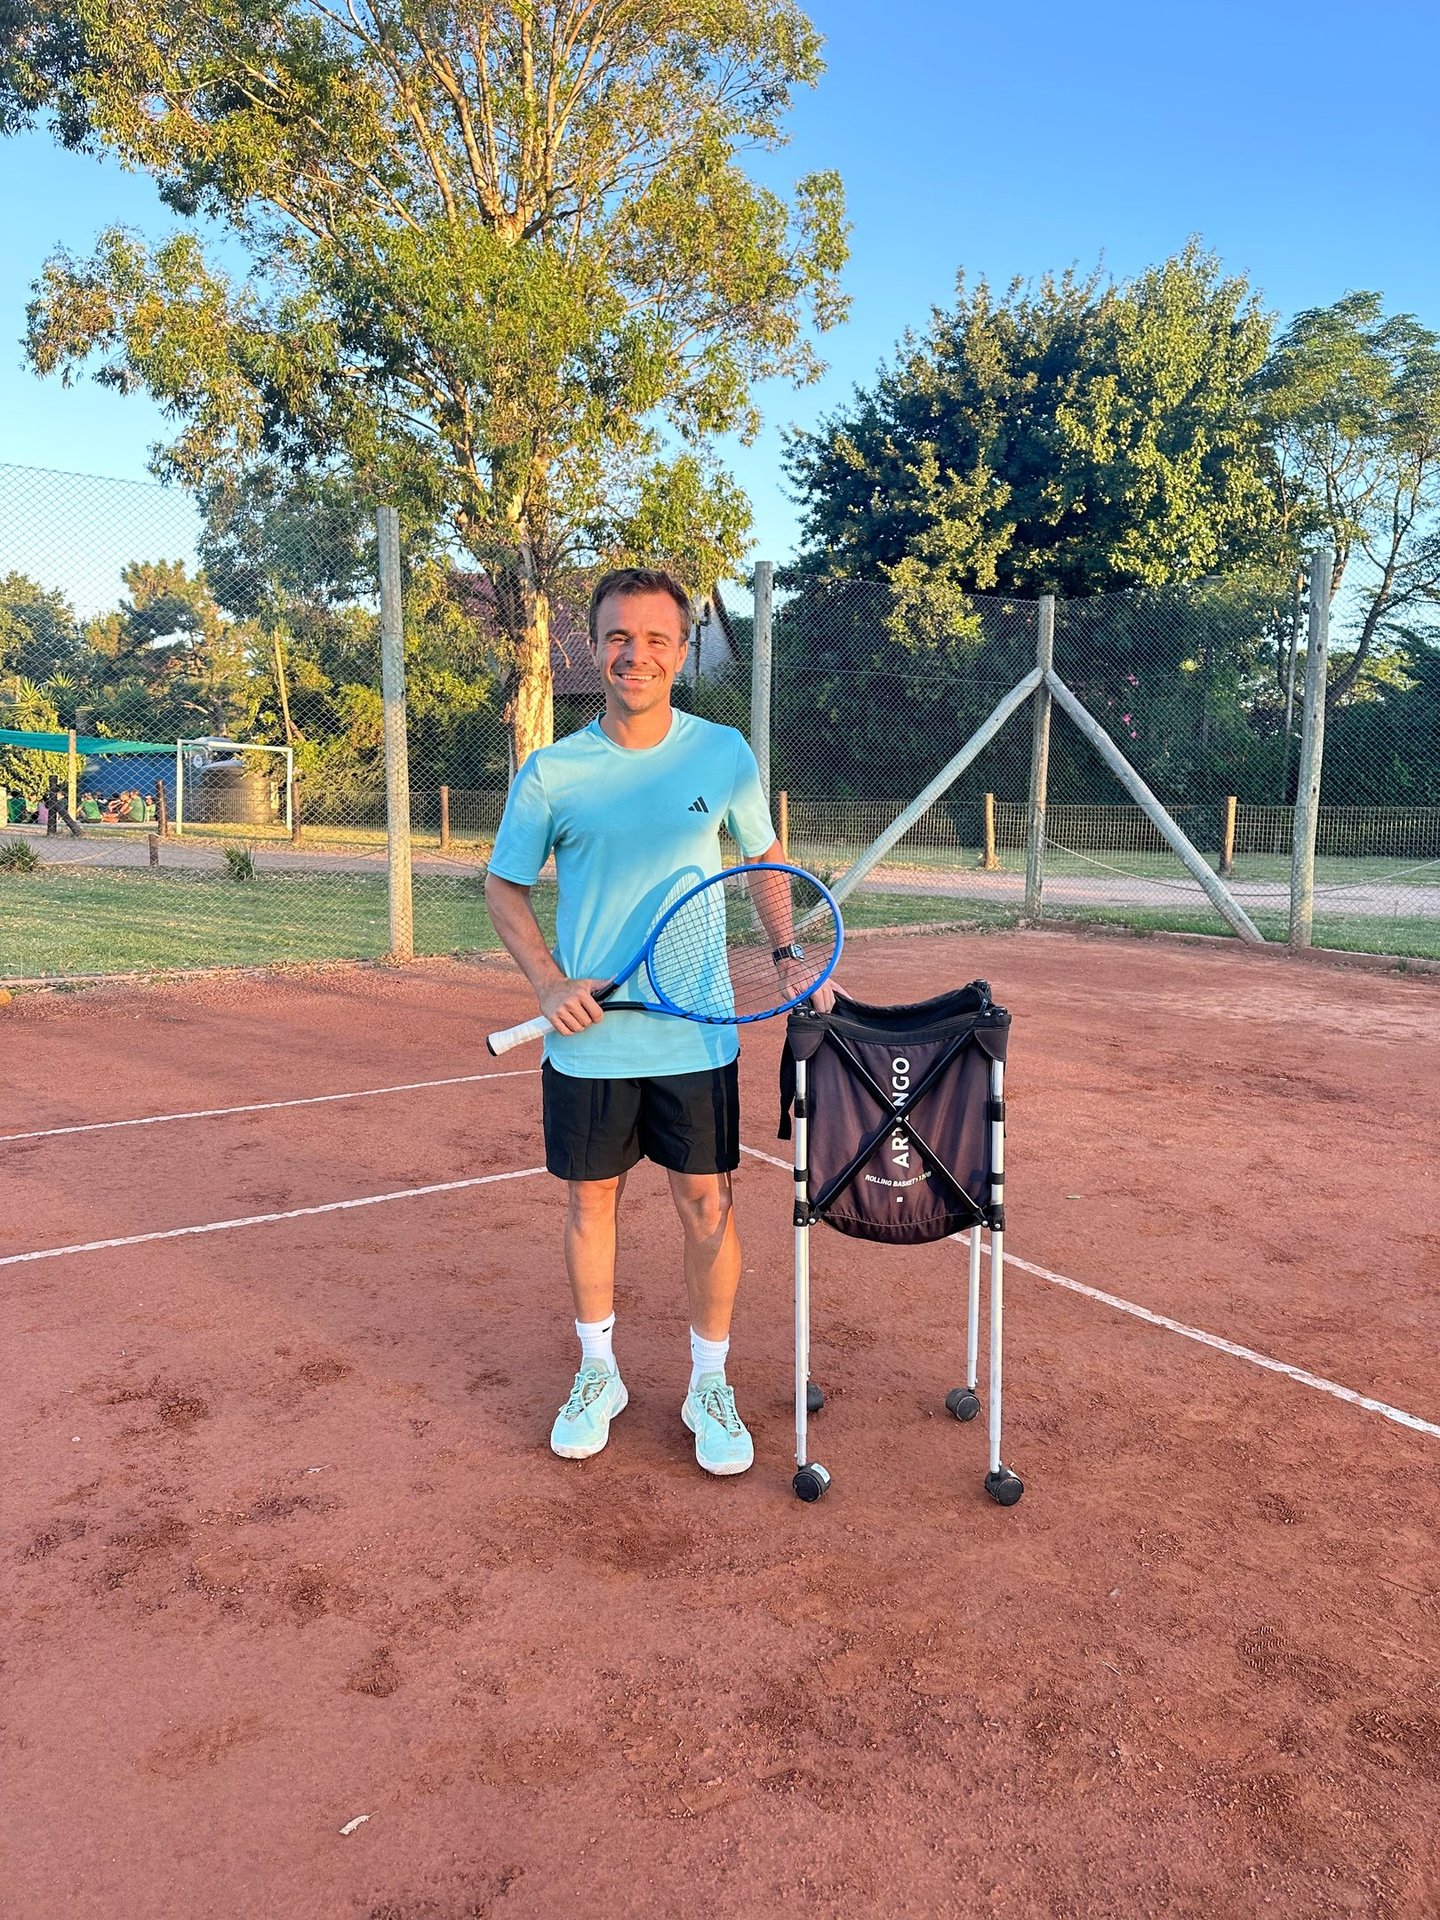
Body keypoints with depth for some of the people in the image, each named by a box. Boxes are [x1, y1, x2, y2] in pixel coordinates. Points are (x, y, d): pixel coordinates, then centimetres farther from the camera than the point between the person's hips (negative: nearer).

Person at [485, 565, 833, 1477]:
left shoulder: (725, 754, -2)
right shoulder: (551, 772, -5)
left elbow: (768, 857, 13)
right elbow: (504, 887, 5)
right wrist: (549, 983, -10)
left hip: (698, 1035, 0)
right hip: (588, 1040, 0)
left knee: (708, 1206, 6)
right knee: (590, 1204, 13)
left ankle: (710, 1384, 26)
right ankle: (598, 1373, 34)